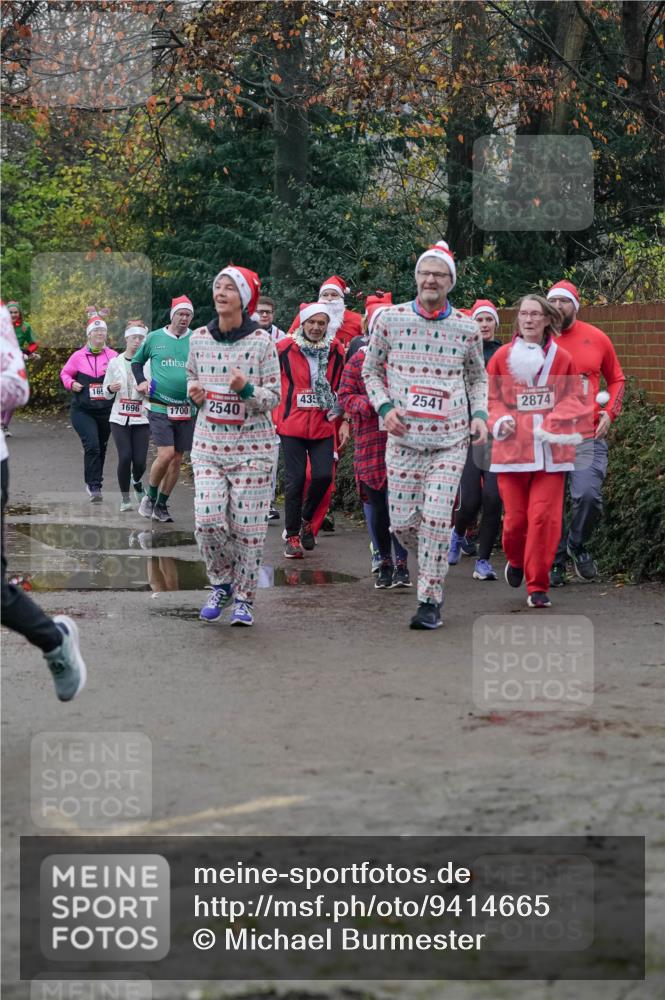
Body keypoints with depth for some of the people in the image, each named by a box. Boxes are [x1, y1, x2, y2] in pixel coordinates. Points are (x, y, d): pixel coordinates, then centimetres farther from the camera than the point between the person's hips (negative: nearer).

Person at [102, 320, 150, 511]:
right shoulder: (115, 362, 8)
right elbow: (106, 394, 15)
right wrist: (111, 389, -7)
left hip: (141, 418, -1)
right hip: (120, 418, 1)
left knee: (140, 460, -5)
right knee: (125, 457, -11)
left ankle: (137, 481, 31)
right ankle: (125, 498, 5)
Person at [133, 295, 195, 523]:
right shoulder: (154, 338, 1)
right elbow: (136, 361, 17)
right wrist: (140, 381, 0)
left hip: (187, 409, 2)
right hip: (159, 407, -2)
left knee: (177, 459, 7)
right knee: (165, 454, -16)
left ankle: (161, 505, 22)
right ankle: (150, 496, 8)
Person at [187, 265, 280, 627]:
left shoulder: (262, 342, -6)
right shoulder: (200, 338, 5)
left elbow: (274, 396, -3)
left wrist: (247, 389, -22)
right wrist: (193, 389, 0)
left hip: (252, 446, -3)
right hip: (208, 443, 3)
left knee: (247, 525, -1)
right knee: (207, 519, -9)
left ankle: (244, 597, 16)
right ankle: (221, 584, 17)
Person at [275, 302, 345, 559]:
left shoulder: (336, 350, 3)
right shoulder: (285, 349, -5)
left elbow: (341, 385, 16)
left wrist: (336, 413, 11)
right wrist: (273, 416, 5)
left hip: (323, 427, 2)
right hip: (292, 425, -2)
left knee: (323, 476, -7)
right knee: (295, 480, -1)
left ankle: (305, 518, 20)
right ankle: (292, 536, 11)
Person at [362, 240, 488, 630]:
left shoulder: (467, 328, 3)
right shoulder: (390, 319, 1)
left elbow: (478, 378, 17)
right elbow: (371, 370, 11)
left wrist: (480, 414, 1)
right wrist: (385, 407, -4)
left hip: (451, 440, -1)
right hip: (404, 438, 1)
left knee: (436, 520, -10)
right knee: (402, 521, 0)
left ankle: (430, 601, -1)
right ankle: (435, 569, 31)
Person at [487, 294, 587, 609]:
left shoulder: (561, 358, 4)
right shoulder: (503, 356, 4)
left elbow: (575, 398, 8)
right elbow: (491, 397, 11)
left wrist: (558, 418, -10)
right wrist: (500, 421, -8)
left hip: (550, 450, 0)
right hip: (512, 447, 0)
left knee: (544, 517, -6)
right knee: (515, 518, 2)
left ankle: (537, 587, 5)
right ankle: (515, 561, 36)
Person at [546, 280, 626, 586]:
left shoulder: (597, 338, 5)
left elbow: (616, 379, 17)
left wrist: (610, 412, 2)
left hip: (588, 436, 0)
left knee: (588, 495, -16)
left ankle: (578, 545, 12)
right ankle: (555, 563, 18)